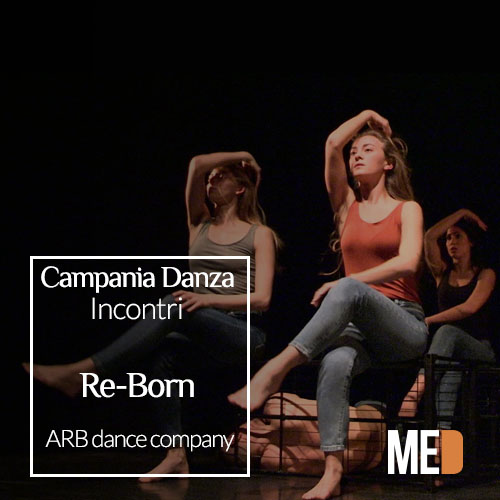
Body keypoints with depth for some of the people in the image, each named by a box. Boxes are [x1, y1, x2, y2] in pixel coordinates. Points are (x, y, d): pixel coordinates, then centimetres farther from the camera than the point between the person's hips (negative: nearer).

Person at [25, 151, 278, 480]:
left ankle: (84, 372, -39)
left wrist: (207, 298, -20)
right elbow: (196, 164, 5)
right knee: (165, 348, -32)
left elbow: (262, 299, -7)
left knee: (174, 306, -33)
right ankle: (175, 455, -34)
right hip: (200, 328, 5)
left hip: (244, 335, -5)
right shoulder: (200, 225, 18)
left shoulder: (260, 234, 5)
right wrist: (240, 156, 17)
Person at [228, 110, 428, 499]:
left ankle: (275, 370, -44)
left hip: (403, 326, -3)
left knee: (350, 290, -38)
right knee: (335, 362, -36)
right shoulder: (347, 206, 19)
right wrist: (367, 116, 21)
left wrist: (348, 284, -20)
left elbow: (407, 263, -11)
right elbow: (333, 143, 6)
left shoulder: (408, 209, 9)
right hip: (357, 326, 3)